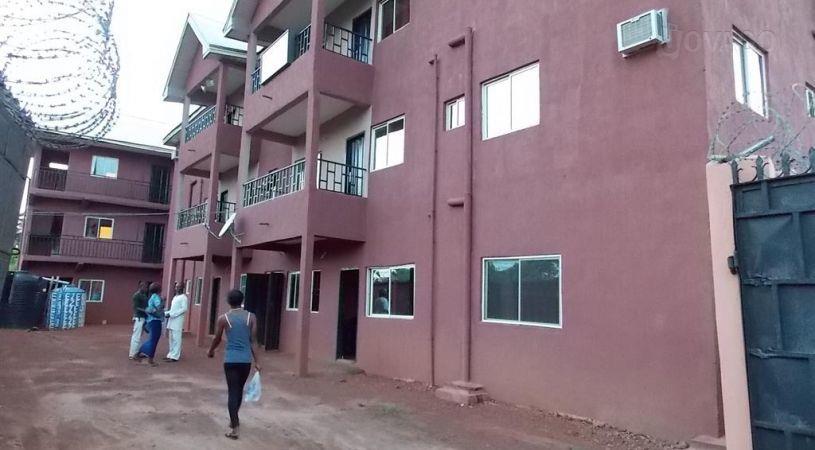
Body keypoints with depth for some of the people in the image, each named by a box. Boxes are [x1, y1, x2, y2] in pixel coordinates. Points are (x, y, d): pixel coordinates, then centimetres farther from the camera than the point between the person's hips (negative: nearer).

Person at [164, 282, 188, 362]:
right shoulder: (175, 297, 21)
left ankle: (175, 356, -6)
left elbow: (184, 309, -17)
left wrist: (171, 314, -18)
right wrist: (166, 313, 7)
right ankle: (171, 355, 16)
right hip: (171, 320, 9)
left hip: (178, 320, -9)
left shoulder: (183, 297, -6)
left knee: (176, 339, -7)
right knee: (171, 339, 11)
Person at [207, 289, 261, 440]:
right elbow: (252, 341, -1)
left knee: (232, 391, 2)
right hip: (246, 360, 2)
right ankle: (234, 419, 37)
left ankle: (234, 427, -3)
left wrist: (210, 351, 30)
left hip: (231, 359, -2)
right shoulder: (251, 317, 0)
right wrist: (256, 361, 4)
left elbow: (217, 339, 10)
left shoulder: (223, 318, -2)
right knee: (239, 390, 19)